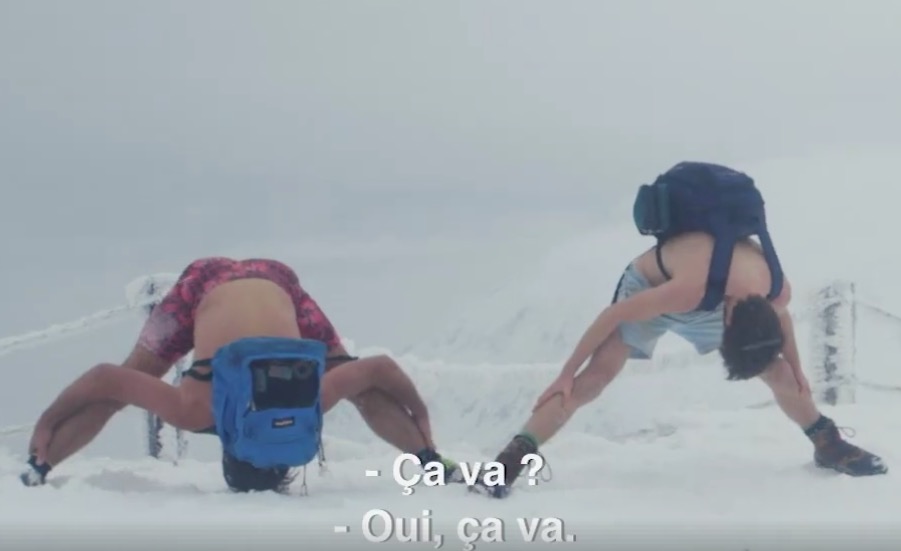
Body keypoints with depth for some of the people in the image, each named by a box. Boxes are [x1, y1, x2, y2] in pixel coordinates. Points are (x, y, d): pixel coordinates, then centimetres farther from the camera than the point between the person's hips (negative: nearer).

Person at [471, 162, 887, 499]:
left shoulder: (777, 291, -25)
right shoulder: (691, 285, -44)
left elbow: (781, 322, 3)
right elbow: (614, 314, -33)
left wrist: (797, 369, 19)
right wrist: (565, 374, -27)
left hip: (711, 301, 6)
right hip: (648, 288, -5)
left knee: (780, 373, 4)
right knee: (595, 377, -24)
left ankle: (829, 446, 27)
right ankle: (510, 462, -30)